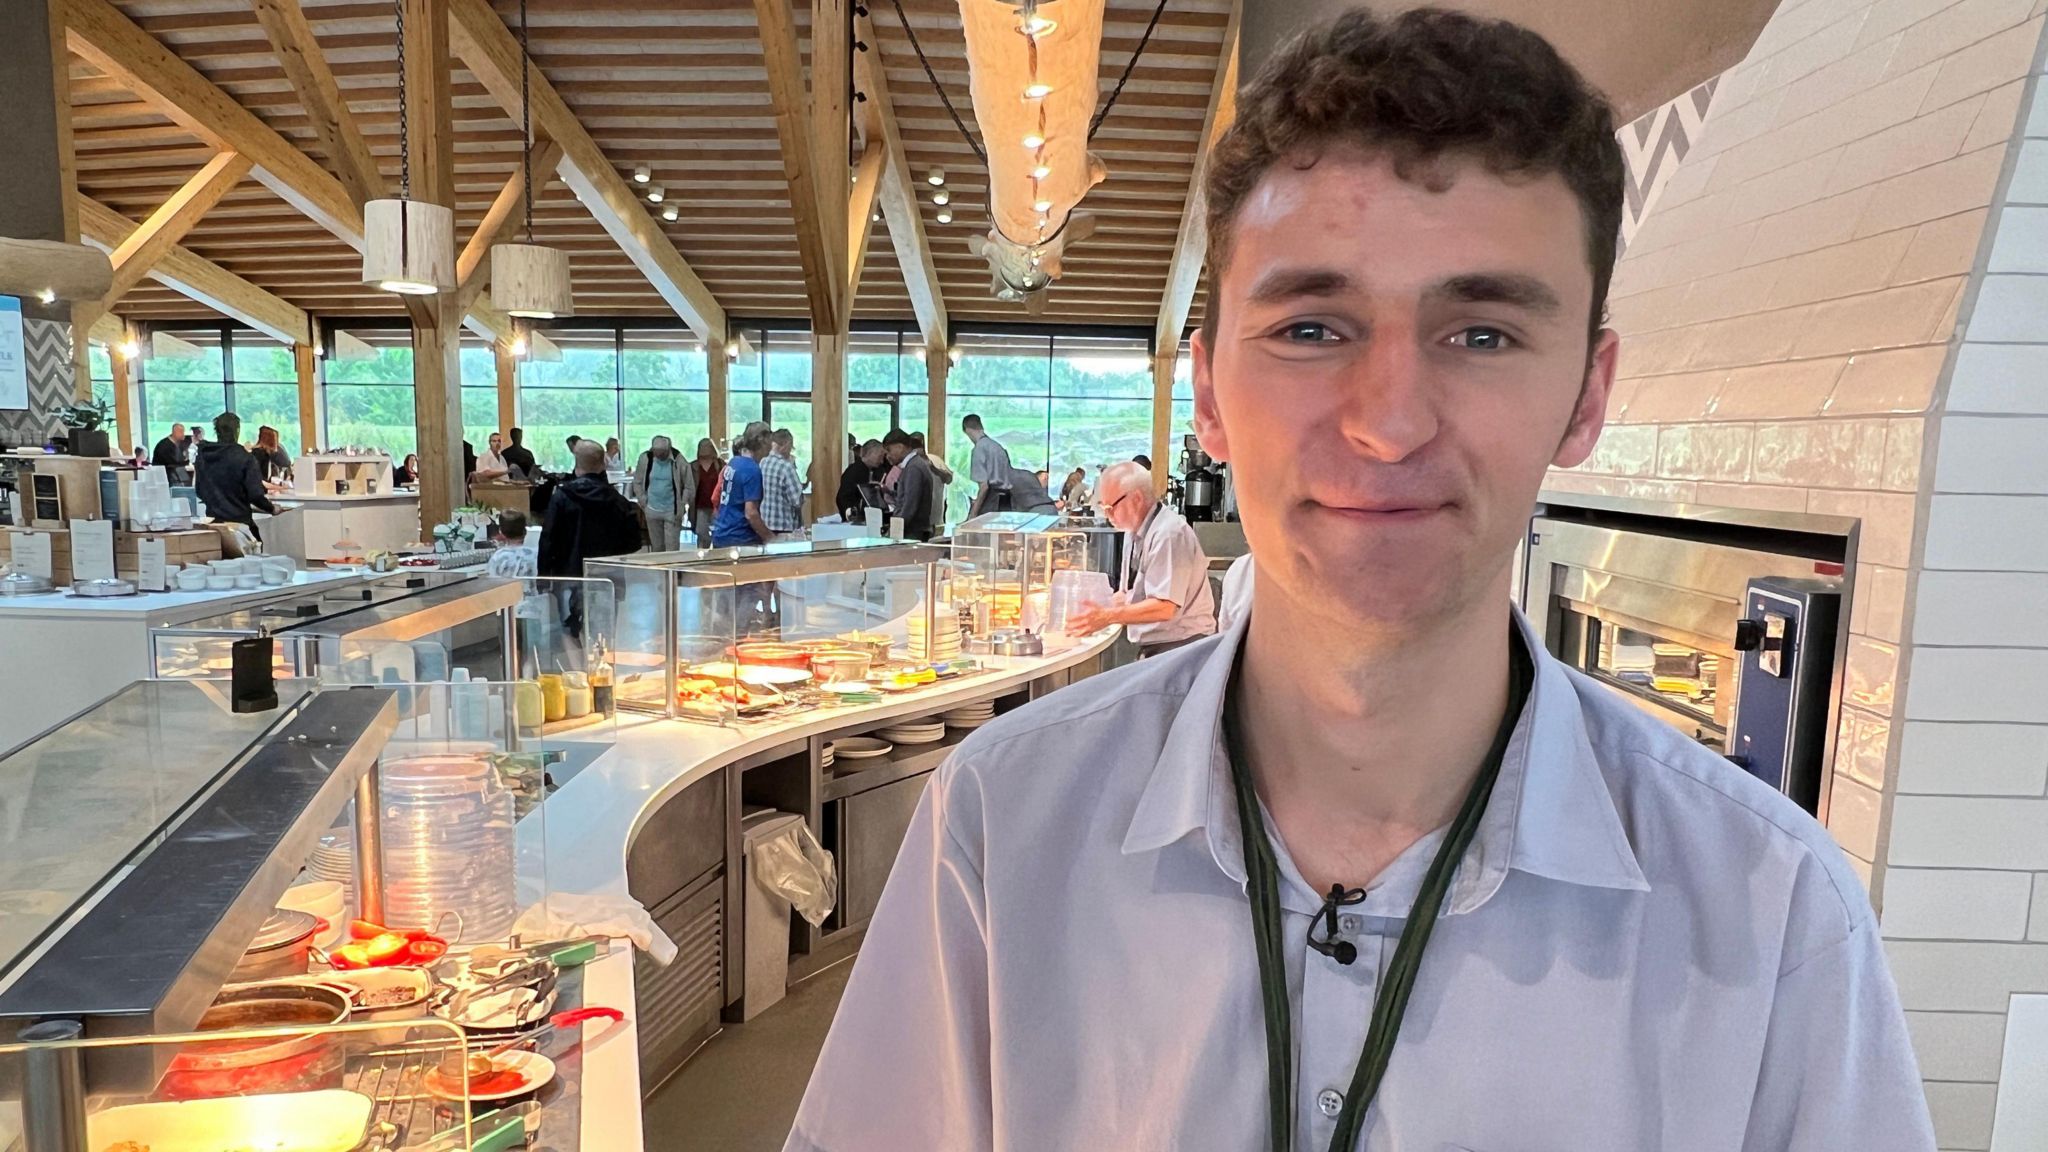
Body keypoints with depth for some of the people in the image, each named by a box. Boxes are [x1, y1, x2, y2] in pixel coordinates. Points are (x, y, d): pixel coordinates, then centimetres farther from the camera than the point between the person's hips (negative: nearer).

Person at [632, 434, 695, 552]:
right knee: (656, 547, 13)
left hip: (672, 511, -3)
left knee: (672, 549, -2)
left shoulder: (678, 461, -12)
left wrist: (681, 506, -8)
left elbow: (689, 487, -5)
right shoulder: (645, 459, -5)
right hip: (652, 510, 3)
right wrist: (643, 502, 1)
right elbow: (637, 483, 7)